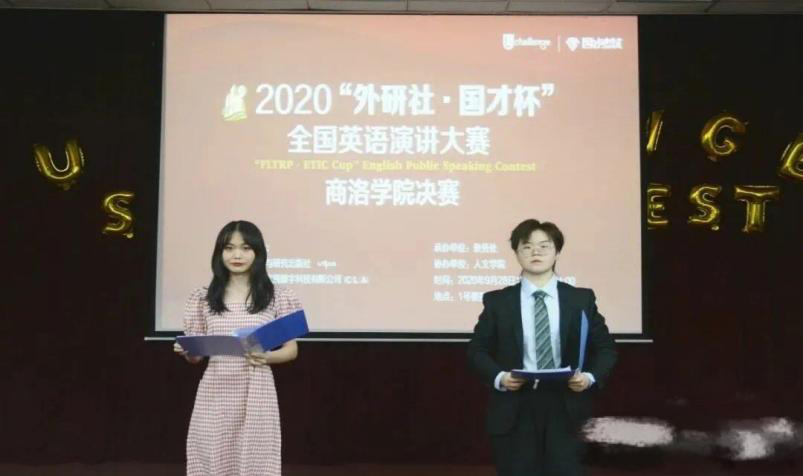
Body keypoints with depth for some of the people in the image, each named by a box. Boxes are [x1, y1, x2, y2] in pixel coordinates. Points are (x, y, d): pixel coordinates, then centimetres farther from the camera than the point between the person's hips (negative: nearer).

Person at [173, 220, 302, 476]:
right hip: (215, 393, 2)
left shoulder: (276, 297, 2)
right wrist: (186, 351, -12)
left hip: (256, 392, -1)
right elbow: (196, 355, 11)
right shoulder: (204, 298, 7)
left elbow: (291, 349, 5)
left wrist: (267, 357, -15)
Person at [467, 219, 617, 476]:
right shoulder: (497, 301, 4)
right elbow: (477, 349, 6)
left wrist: (591, 376, -10)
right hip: (514, 410, 0)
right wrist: (498, 377, -12)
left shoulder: (581, 299, 6)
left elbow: (605, 347, 9)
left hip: (565, 408, 0)